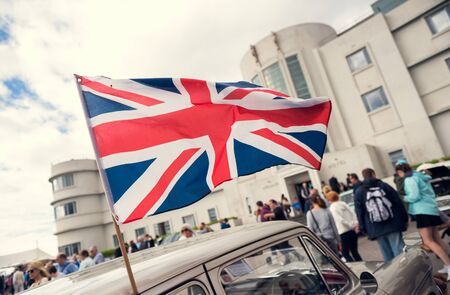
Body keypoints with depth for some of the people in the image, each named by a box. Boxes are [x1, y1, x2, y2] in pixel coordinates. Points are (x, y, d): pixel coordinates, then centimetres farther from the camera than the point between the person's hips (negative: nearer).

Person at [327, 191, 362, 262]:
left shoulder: (332, 208, -8)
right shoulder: (343, 203, 9)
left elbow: (340, 220, -17)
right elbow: (353, 213, 2)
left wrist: (352, 225, -10)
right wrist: (355, 224, -4)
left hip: (344, 232, -6)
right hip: (353, 230, 6)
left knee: (345, 252, 7)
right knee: (354, 251, 17)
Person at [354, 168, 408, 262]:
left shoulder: (359, 192, 5)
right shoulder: (383, 185, 3)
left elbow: (359, 213, 3)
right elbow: (398, 203, 2)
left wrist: (364, 229, 7)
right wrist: (404, 219, 9)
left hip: (376, 229, 1)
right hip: (393, 225, -1)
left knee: (387, 253, 10)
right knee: (399, 249, 3)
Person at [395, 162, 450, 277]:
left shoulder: (409, 179, -10)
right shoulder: (422, 177, 19)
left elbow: (415, 196, -19)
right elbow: (432, 194, 21)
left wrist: (402, 198, -4)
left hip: (423, 211, -10)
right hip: (432, 209, 10)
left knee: (428, 241, -9)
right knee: (436, 239, 15)